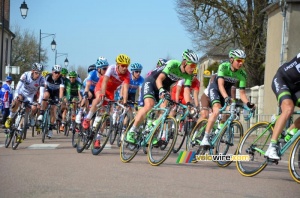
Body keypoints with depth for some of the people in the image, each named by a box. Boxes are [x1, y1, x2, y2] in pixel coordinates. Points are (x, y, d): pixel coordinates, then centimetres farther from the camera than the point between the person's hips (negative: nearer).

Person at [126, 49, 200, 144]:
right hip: (151, 82, -6)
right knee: (149, 105, -26)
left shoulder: (188, 75, -14)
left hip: (164, 87, 6)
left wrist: (188, 104, -36)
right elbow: (159, 79, -36)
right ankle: (131, 133, -21)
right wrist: (161, 90, -54)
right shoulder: (173, 64, -29)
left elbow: (186, 90, -20)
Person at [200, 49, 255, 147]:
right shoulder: (223, 67, -28)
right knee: (217, 110, -27)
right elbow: (220, 85, -37)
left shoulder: (242, 74, -18)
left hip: (227, 91, 5)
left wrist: (248, 103, -37)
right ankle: (205, 138, -28)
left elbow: (242, 93, -18)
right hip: (215, 88, -5)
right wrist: (226, 97, -53)